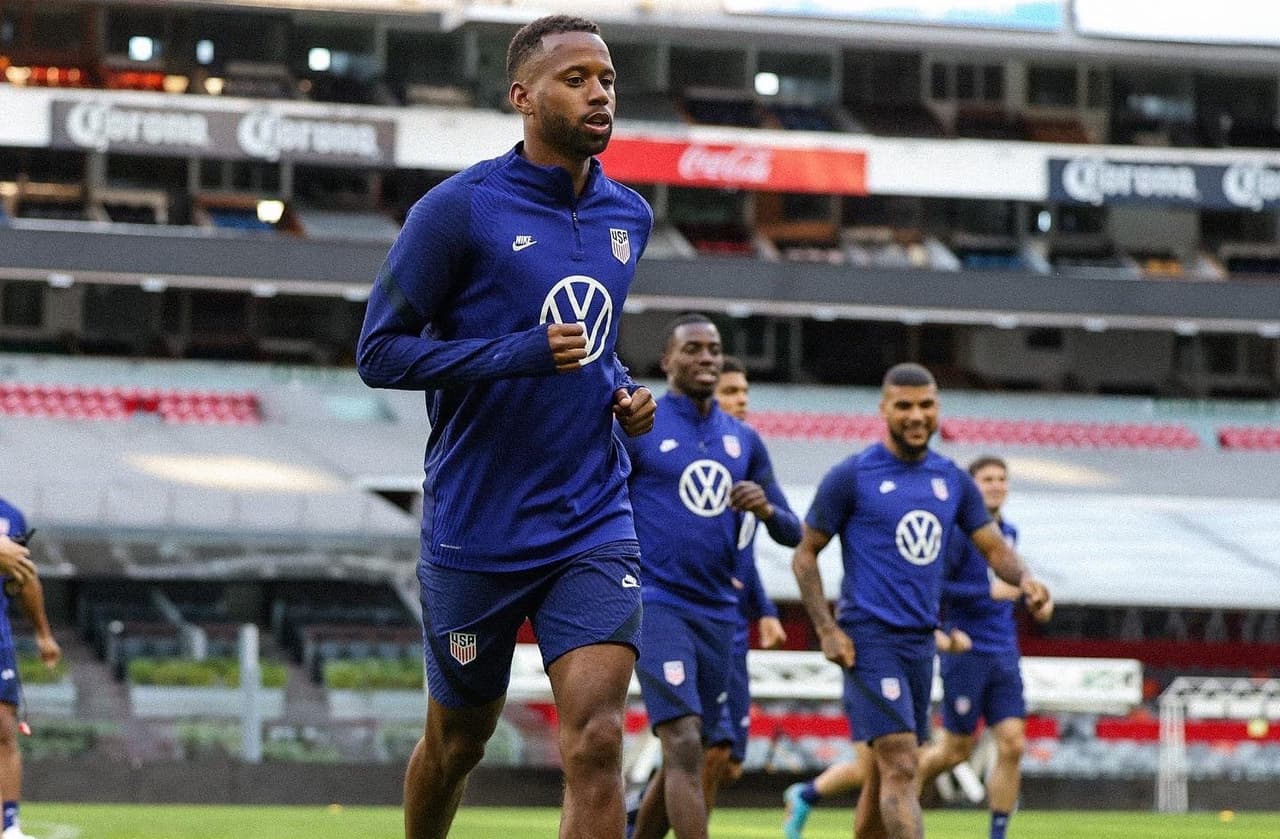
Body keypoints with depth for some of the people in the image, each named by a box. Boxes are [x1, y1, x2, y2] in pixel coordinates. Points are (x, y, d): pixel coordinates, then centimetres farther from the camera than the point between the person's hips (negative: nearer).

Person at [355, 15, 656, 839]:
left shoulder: (629, 217, 8)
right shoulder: (459, 209, -10)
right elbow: (379, 352, -11)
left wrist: (623, 393, 4)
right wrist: (518, 355, -22)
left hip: (593, 521, 3)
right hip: (476, 529, -3)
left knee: (597, 740, -15)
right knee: (457, 740, 14)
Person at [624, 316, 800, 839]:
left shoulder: (744, 442, 14)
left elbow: (793, 535, 15)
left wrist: (767, 509, -7)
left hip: (718, 613, 6)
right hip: (656, 604, -6)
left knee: (685, 758, 10)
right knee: (684, 745, -19)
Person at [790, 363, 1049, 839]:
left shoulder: (953, 480, 11)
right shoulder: (852, 476, -4)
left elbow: (993, 547, 14)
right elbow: (806, 554, 0)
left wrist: (1024, 578, -9)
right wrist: (827, 630, -10)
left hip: (921, 639, 6)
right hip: (869, 638, -6)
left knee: (885, 772, 11)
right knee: (901, 764, -17)